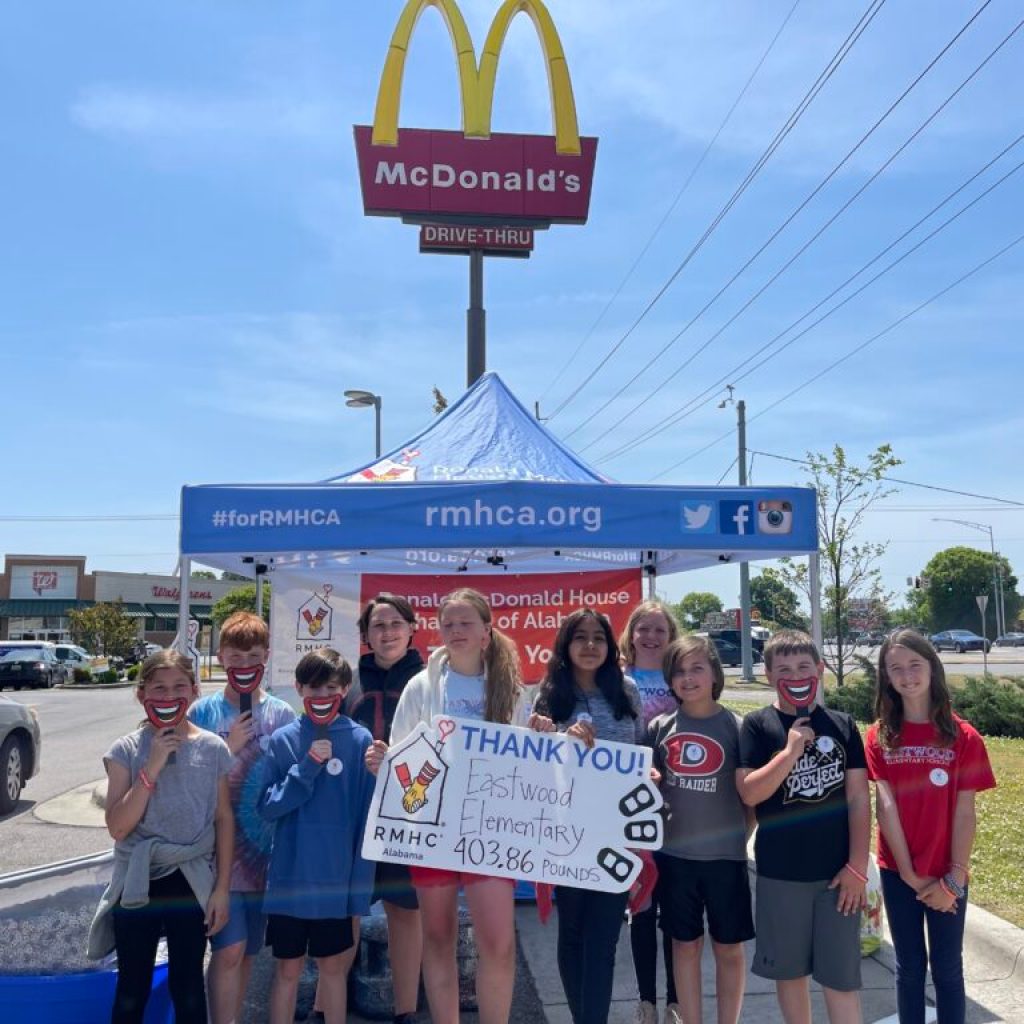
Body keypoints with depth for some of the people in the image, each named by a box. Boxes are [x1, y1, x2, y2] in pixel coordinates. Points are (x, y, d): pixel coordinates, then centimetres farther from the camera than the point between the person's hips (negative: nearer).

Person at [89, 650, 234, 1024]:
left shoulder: (213, 749, -5)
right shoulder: (125, 750, -7)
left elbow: (224, 820, 0)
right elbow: (118, 827, -13)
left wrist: (222, 888, -1)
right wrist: (152, 768, -21)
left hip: (192, 884, 0)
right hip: (138, 886, 0)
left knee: (187, 986, 13)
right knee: (132, 987, 14)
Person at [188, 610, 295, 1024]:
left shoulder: (283, 714, 1)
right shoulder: (203, 711, -3)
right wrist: (228, 749, -17)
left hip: (264, 848, 3)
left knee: (246, 951, 14)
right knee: (229, 948, -10)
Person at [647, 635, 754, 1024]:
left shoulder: (735, 726, -6)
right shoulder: (659, 727, 0)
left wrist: (740, 836, -4)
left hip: (724, 855, -2)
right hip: (673, 854, 2)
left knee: (729, 947, 10)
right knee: (685, 944, 13)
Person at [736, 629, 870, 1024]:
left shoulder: (842, 725, 2)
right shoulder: (757, 725, -4)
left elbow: (858, 798, 1)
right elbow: (749, 794, -11)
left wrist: (857, 866, -4)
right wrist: (791, 751, -19)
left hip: (837, 872, 1)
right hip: (780, 873, -1)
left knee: (842, 976, 6)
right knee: (790, 970, 12)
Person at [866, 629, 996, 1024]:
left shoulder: (963, 737, -7)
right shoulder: (880, 738, -4)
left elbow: (965, 812, -7)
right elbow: (885, 805, -8)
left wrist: (954, 878, -10)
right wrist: (909, 874, -12)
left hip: (946, 877, -1)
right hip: (898, 874, 1)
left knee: (947, 969, 11)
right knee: (909, 966, 13)